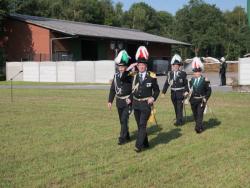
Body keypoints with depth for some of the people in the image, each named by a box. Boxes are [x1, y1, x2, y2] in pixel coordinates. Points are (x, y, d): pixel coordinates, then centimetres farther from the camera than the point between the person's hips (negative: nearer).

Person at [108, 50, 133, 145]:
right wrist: (110, 101, 7)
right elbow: (112, 89, 8)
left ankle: (122, 138, -4)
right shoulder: (116, 75, 5)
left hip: (127, 101, -6)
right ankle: (127, 136, 30)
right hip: (119, 101, 6)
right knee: (122, 120, 15)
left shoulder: (130, 75, -11)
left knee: (124, 119, -11)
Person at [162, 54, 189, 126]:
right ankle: (180, 120, 24)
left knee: (179, 107, -8)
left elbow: (186, 83, -3)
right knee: (176, 108, 12)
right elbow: (167, 83, 4)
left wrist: (186, 91, -16)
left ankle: (179, 121, -4)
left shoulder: (183, 73, -4)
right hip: (173, 93, 4)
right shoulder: (170, 74, 6)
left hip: (180, 93, -4)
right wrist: (163, 92, -4)